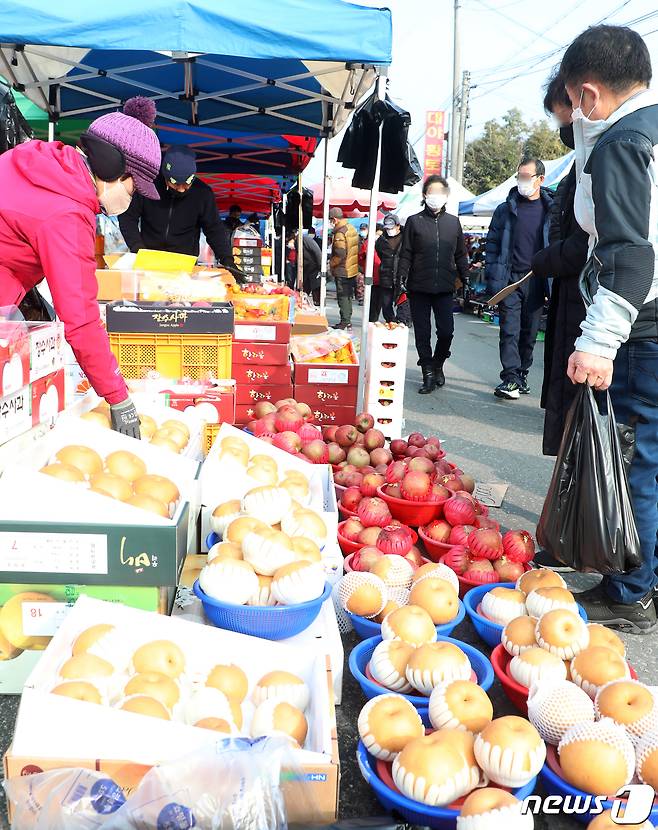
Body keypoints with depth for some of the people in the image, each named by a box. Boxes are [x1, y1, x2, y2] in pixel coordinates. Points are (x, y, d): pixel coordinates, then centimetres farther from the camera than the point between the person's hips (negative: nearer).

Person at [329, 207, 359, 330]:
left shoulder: (340, 233, -19)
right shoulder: (352, 228, 9)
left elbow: (340, 254, -24)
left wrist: (331, 263, -10)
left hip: (342, 271, -9)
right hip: (353, 269, 9)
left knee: (343, 296, -3)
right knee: (348, 296, 16)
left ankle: (345, 322, 0)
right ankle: (348, 322, 24)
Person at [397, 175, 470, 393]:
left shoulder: (453, 222, 12)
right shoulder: (414, 221, 5)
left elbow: (461, 255, 15)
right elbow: (405, 255, 2)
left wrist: (465, 278, 8)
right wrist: (402, 280, -7)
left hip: (445, 288, 1)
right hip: (419, 288, -1)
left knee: (446, 331, -4)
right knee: (422, 334, 2)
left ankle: (437, 364, 22)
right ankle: (428, 374, 12)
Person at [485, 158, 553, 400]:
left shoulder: (551, 210, 6)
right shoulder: (505, 210, 6)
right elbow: (492, 244, 6)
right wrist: (491, 278, -2)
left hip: (536, 280, 1)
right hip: (510, 278, -1)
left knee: (530, 331, 9)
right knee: (509, 329, -7)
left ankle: (522, 374, 21)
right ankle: (510, 378, -7)